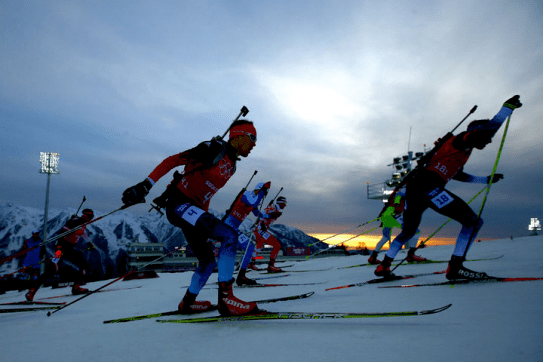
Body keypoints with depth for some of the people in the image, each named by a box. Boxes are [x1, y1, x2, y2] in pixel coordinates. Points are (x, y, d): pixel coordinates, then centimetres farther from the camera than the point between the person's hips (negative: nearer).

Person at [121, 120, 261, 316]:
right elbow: (172, 160, -13)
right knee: (230, 236, -25)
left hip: (194, 210, 9)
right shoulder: (215, 148, -10)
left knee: (208, 262, 16)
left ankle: (187, 302, 36)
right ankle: (225, 297, -23)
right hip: (179, 203, -9)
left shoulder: (232, 165, 15)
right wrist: (146, 184, -19)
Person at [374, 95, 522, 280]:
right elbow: (492, 126, -5)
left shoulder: (459, 153, 35)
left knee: (408, 231, 26)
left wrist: (487, 179, 55)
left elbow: (460, 176, 50)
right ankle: (455, 266, -10)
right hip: (428, 186, -10)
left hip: (413, 188, 10)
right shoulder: (462, 140, 8)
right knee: (473, 221, -4)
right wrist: (508, 106, 10)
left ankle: (383, 266, 28)